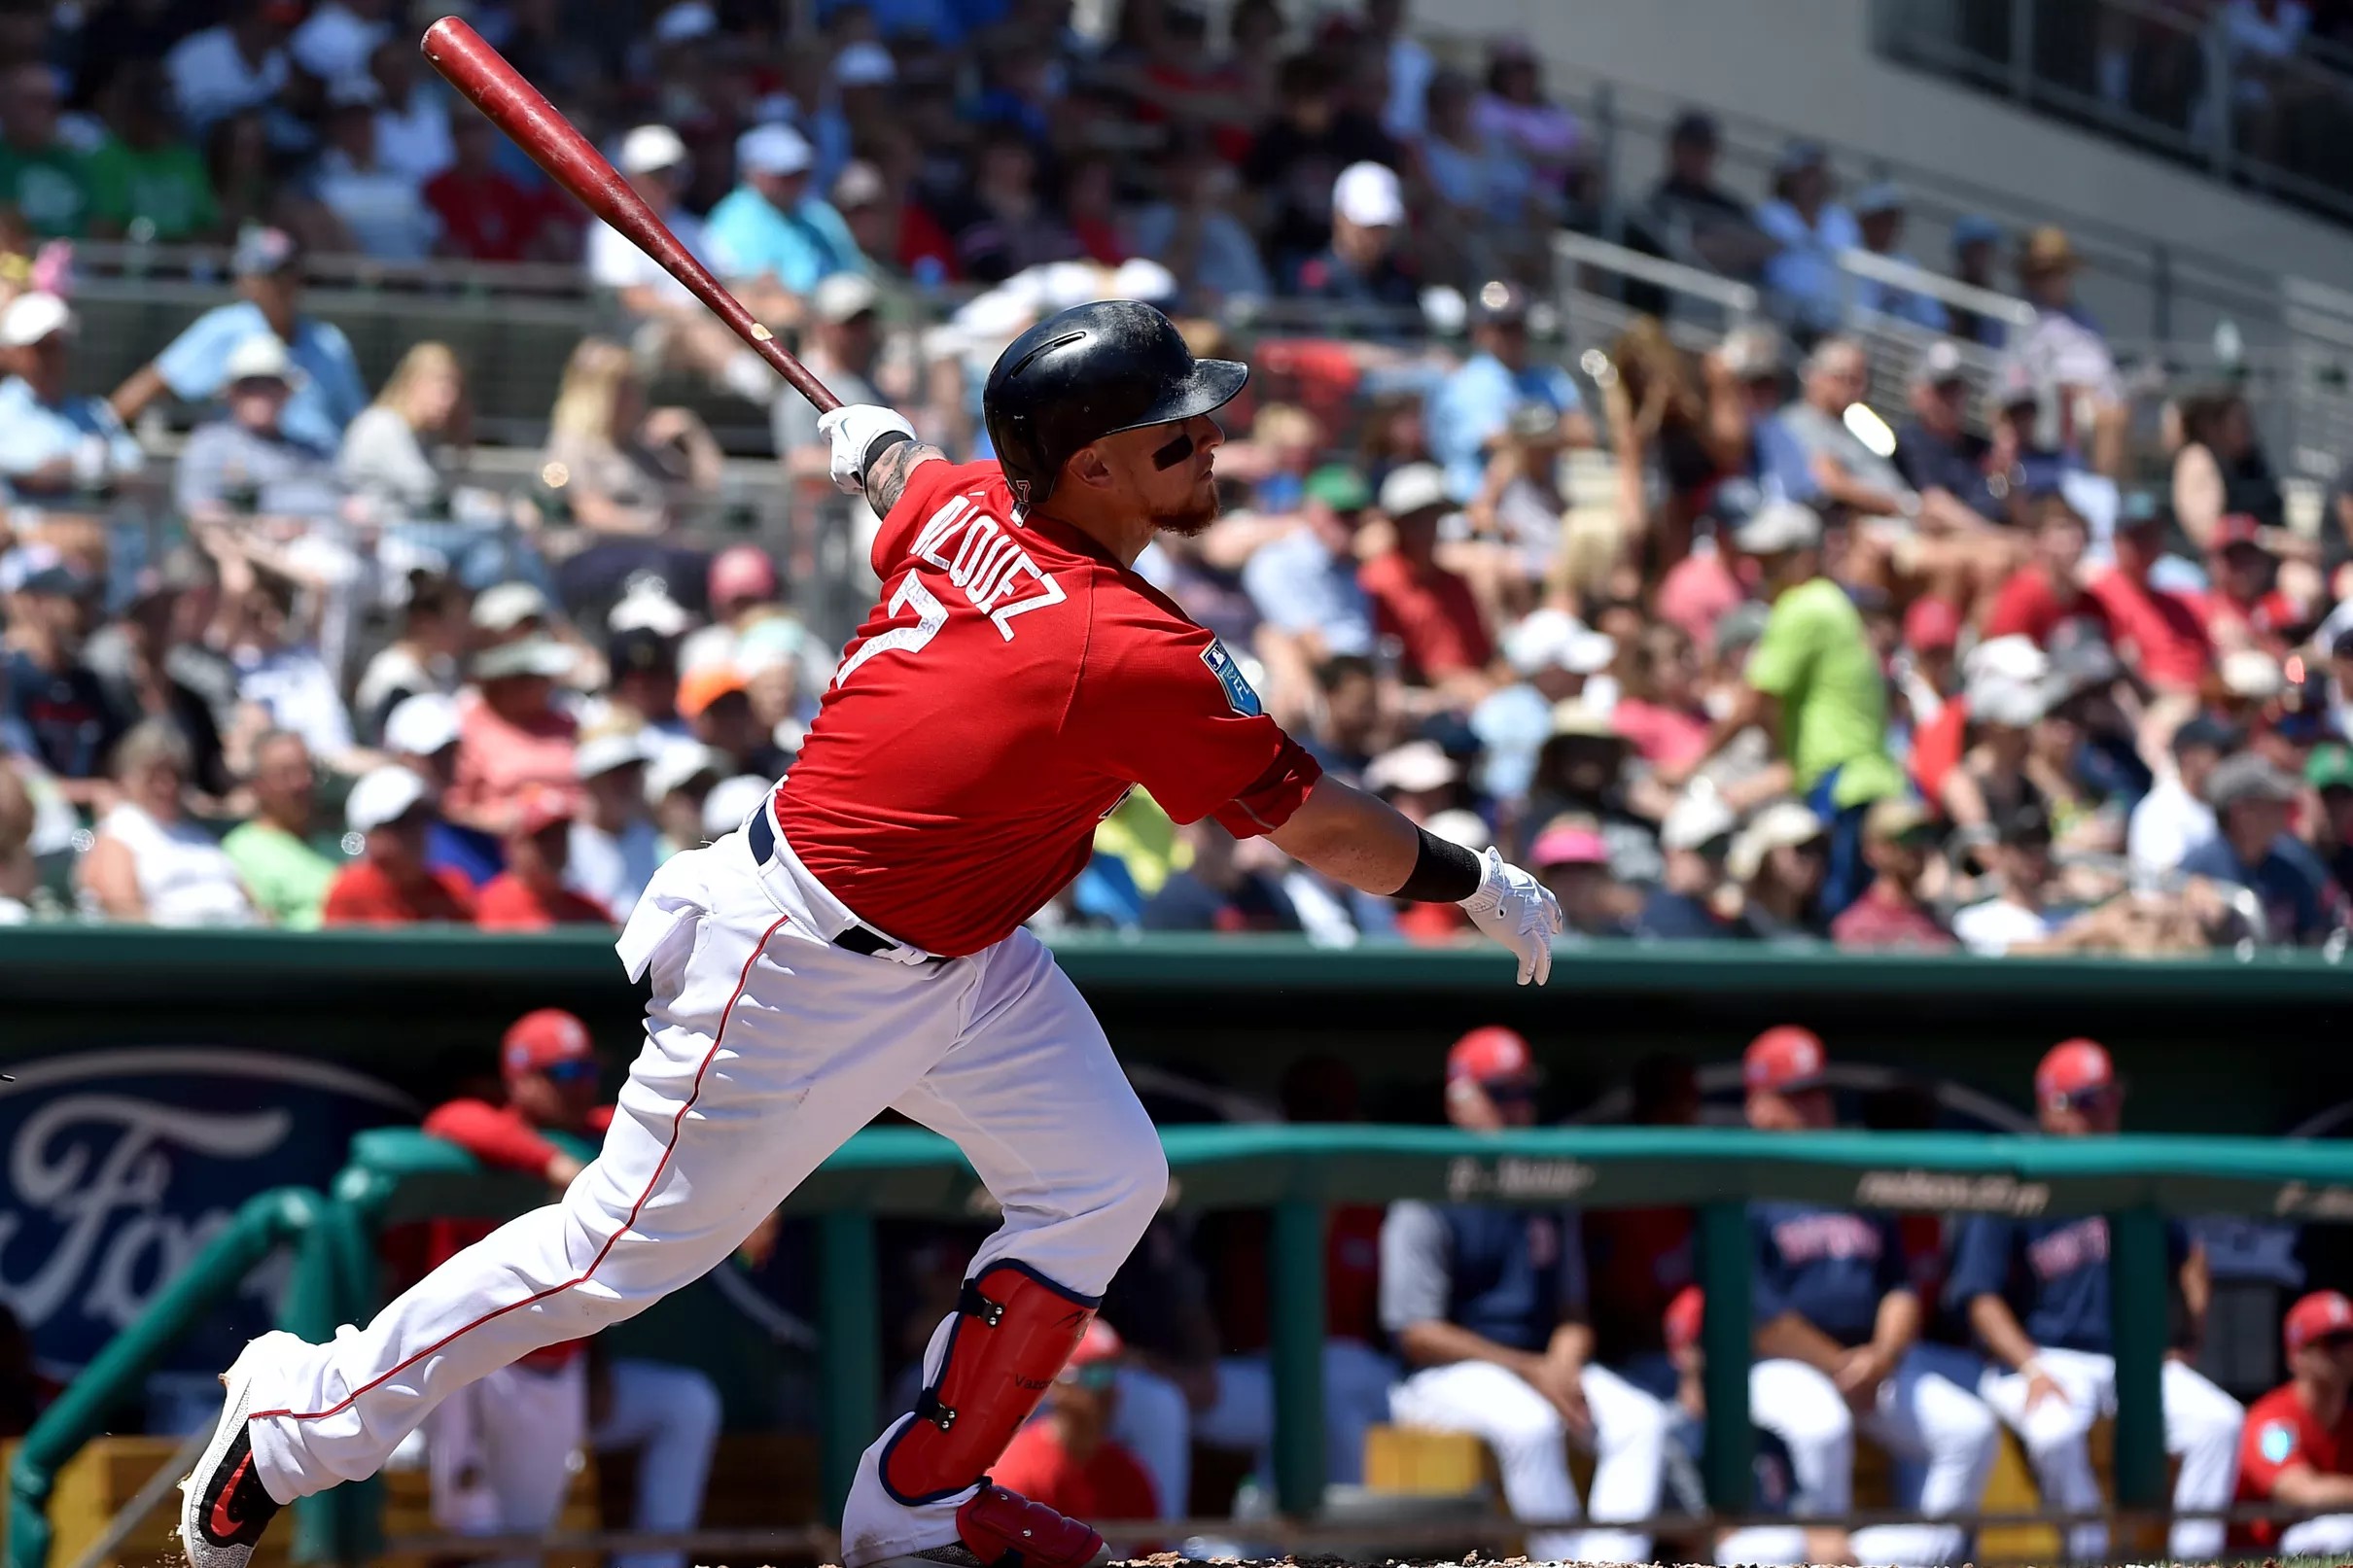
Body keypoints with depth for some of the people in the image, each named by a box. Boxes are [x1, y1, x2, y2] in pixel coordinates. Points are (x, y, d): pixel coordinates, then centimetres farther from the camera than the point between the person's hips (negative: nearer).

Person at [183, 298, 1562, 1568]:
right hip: (807, 973, -9)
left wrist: (874, 438, 43)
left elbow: (893, 466, 19)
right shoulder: (1137, 657, -29)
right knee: (631, 1245, 1)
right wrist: (1473, 883, -3)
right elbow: (1311, 821, -18)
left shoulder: (961, 505, -7)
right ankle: (302, 1420, 16)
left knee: (1105, 1183, 5)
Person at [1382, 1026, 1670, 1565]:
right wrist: (1530, 1372, -16)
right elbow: (1417, 1334, -11)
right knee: (1529, 1423, -36)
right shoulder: (1428, 1200, -4)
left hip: (1544, 1369, 6)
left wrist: (1564, 1367, -8)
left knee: (1641, 1419, -20)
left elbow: (1573, 1313, 17)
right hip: (1448, 1377, -6)